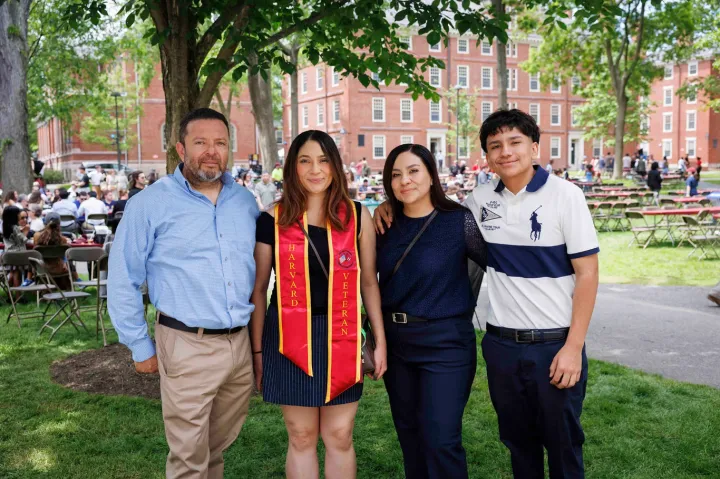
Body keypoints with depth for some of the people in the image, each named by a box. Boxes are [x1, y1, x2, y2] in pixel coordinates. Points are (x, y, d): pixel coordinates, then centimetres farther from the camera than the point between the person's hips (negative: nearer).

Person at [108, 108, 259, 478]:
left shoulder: (245, 201, 8)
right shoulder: (150, 204, -7)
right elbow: (123, 282, -2)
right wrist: (140, 347, -1)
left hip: (240, 343, 5)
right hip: (187, 347, -4)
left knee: (219, 447, 20)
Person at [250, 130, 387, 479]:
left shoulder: (357, 216, 0)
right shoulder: (273, 220, -2)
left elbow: (368, 282, 6)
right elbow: (259, 288, 3)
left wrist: (380, 341, 5)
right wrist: (257, 349, 4)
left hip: (340, 338, 1)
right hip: (289, 338, 0)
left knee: (339, 438, 9)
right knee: (301, 438, 11)